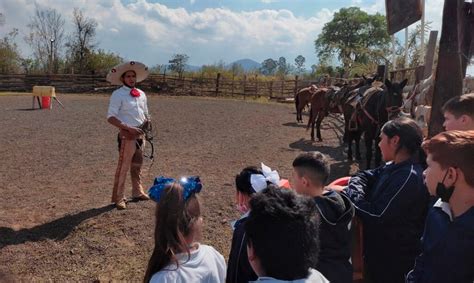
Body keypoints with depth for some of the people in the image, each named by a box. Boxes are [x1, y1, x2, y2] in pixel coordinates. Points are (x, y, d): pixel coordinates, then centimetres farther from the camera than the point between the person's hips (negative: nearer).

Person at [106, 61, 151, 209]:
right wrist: (128, 128, -23)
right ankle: (118, 198, 9)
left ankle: (138, 192, 33)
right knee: (123, 166, -2)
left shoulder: (141, 94, 10)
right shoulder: (118, 94, -10)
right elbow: (111, 117, -16)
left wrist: (147, 121, 1)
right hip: (127, 134, -7)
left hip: (140, 134, 7)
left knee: (137, 165, 18)